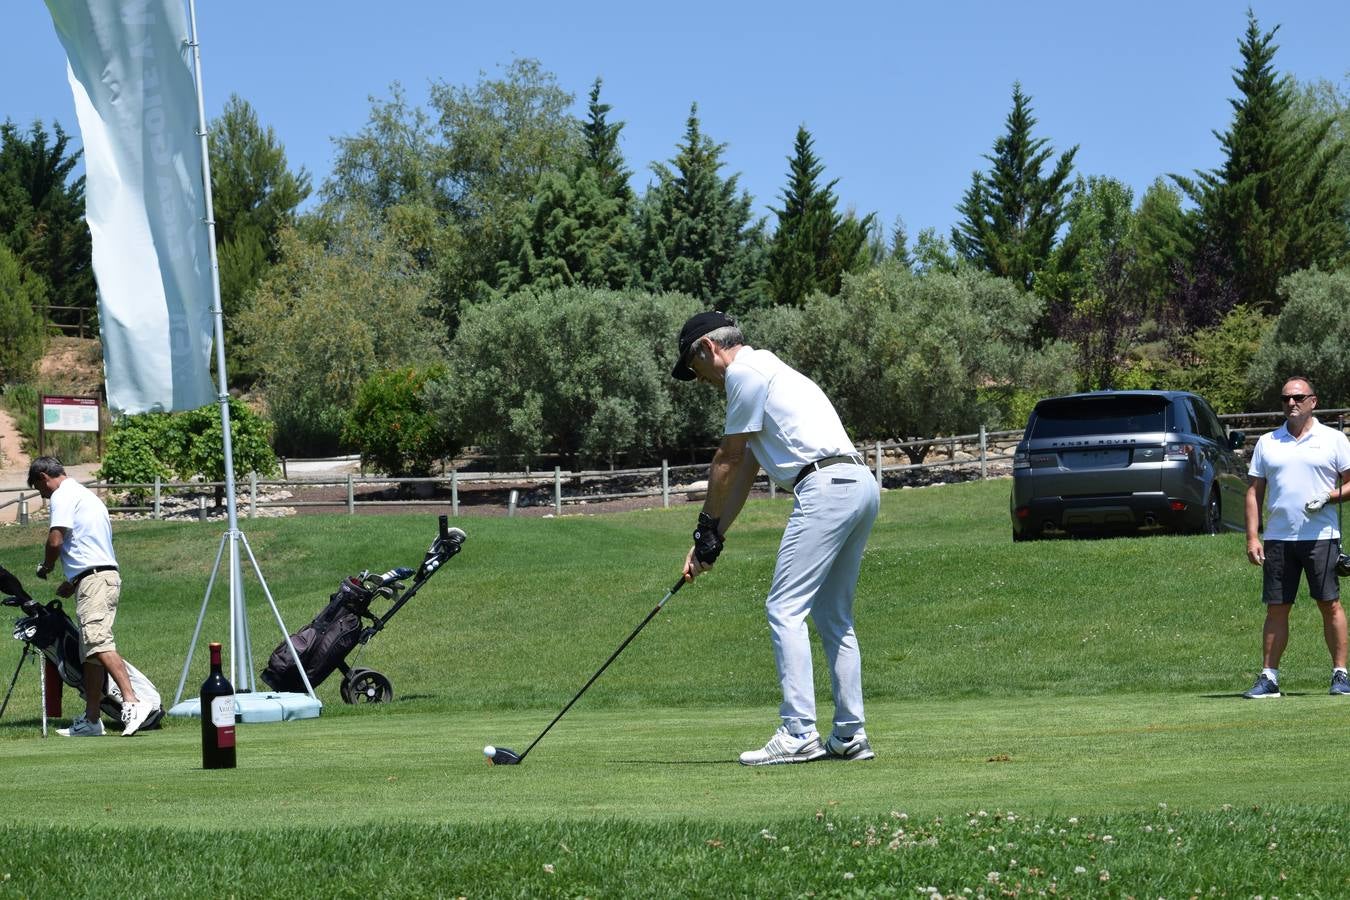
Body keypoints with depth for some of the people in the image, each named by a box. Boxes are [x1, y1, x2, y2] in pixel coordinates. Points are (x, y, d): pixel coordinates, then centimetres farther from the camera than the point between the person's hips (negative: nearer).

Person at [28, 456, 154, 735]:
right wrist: (72, 582, 32)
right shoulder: (86, 494, 26)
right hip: (107, 574, 10)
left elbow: (55, 541, -14)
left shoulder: (62, 495, -4)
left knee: (98, 642, -22)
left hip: (94, 581, -10)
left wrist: (46, 567, 6)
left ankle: (132, 703, -35)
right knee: (90, 652, 12)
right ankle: (91, 720, 14)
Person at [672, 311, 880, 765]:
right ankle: (850, 735, 14)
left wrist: (708, 525, 13)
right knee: (833, 615, 14)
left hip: (826, 486, -10)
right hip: (861, 485, 10)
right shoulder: (765, 370, 28)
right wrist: (712, 538, 24)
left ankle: (798, 734, -16)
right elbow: (744, 470, 27)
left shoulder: (744, 372, -2)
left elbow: (728, 460, 1)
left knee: (785, 608, -10)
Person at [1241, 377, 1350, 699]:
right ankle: (1268, 678, 5)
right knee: (1276, 608, 2)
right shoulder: (1267, 443, 13)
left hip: (1320, 536, -2)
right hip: (1277, 538, 2)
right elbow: (1254, 492, 12)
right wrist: (1252, 537, 4)